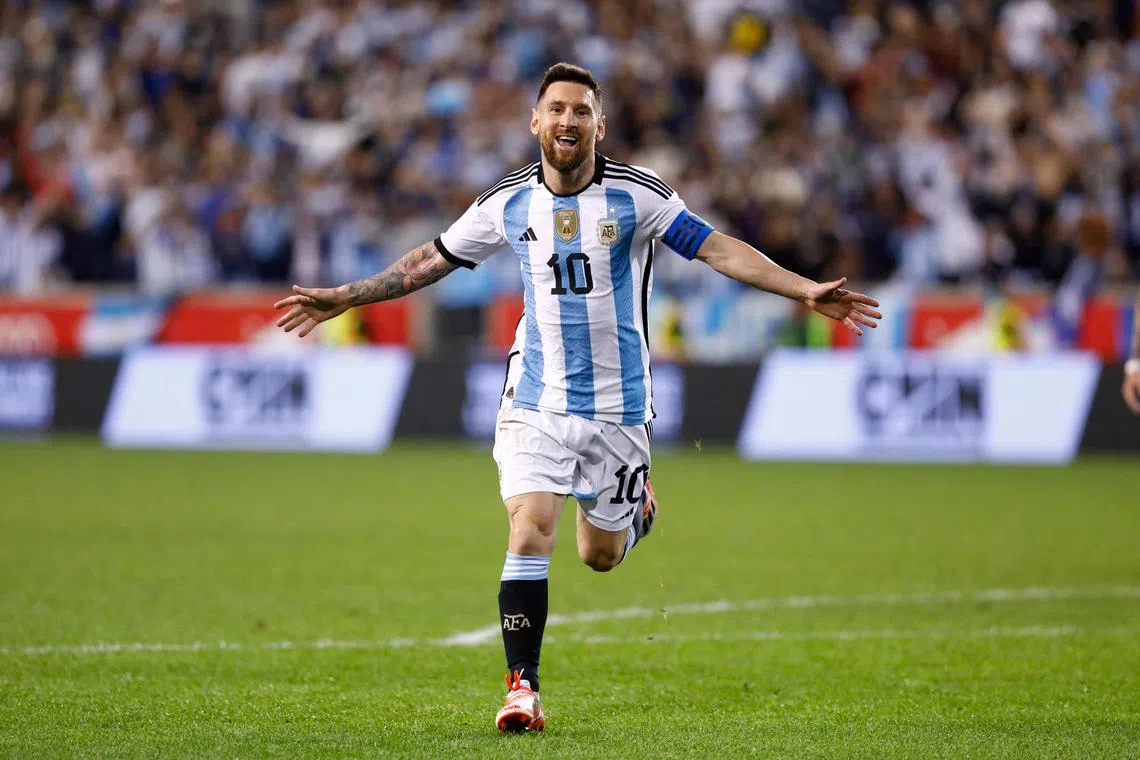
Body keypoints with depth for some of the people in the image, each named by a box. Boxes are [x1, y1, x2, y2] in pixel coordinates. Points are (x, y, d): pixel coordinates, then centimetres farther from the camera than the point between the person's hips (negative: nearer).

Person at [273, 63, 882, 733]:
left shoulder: (636, 194, -8)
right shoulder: (508, 204, -2)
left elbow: (721, 250, -10)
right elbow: (430, 261, 11)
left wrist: (807, 292, -20)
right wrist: (344, 298, 13)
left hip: (617, 403, 0)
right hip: (537, 401, 1)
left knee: (601, 556, 9)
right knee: (529, 536, -15)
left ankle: (635, 507, 46)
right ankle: (523, 688, -7)